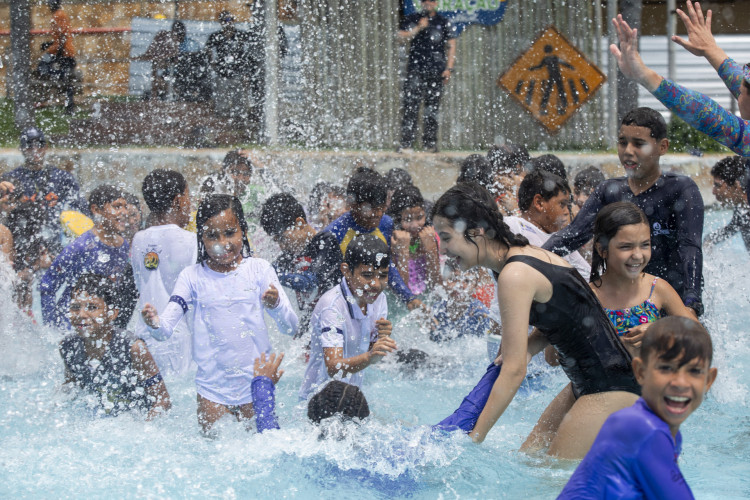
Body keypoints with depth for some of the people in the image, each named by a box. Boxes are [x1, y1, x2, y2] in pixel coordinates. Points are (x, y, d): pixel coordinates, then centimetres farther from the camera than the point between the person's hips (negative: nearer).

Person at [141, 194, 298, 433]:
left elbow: (291, 327, -4)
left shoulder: (259, 270, 0)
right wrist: (155, 323, -31)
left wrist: (276, 305, -26)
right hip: (213, 385, 0)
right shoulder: (192, 277, 1)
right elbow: (166, 328, -8)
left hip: (256, 385, 0)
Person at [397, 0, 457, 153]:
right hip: (415, 68, -1)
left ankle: (430, 143, 6)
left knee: (432, 108, 1)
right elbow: (402, 36, 0)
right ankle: (406, 143, -10)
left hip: (436, 70, 1)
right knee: (410, 105, -9)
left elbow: (451, 46, 8)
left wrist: (449, 68, -1)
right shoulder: (412, 19, 11)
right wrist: (419, 28, -11)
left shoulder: (444, 23, 10)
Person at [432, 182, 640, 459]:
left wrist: (475, 437, -15)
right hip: (586, 385, 10)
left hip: (611, 389, -10)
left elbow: (514, 371, -20)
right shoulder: (528, 254, 8)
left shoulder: (515, 276, -20)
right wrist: (524, 349, -1)